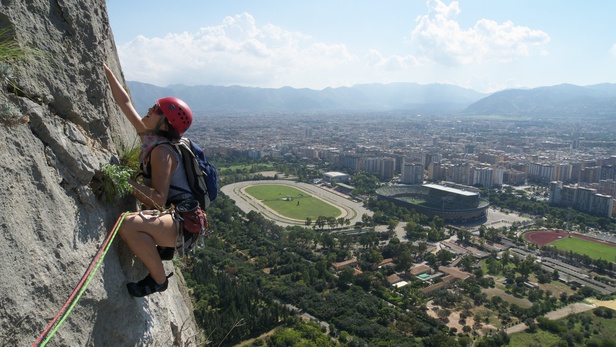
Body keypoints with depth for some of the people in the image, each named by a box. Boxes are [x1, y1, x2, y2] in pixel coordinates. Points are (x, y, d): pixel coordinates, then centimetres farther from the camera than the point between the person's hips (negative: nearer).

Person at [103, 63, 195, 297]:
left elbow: (159, 200, -28)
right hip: (173, 215, 10)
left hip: (184, 223, -10)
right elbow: (124, 102, 11)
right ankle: (164, 247, 29)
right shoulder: (149, 137, 4)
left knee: (129, 225, -34)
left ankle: (159, 278, -13)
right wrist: (107, 72, 12)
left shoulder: (161, 151, -21)